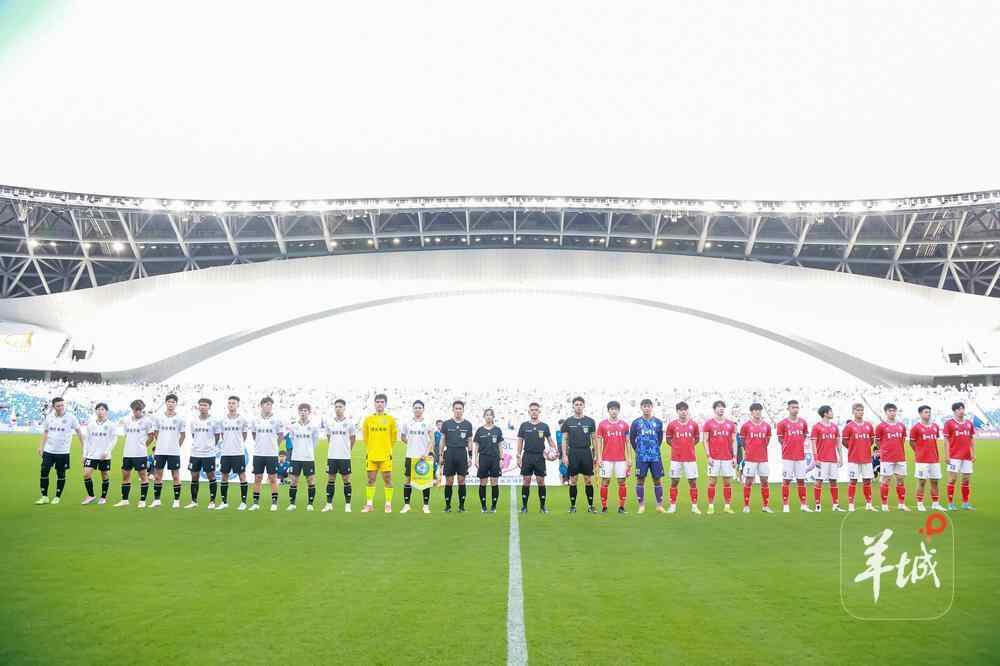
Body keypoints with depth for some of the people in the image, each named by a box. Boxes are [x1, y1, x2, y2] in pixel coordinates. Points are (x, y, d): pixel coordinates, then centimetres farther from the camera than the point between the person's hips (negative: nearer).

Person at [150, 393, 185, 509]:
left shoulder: (179, 418, 0)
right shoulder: (158, 417, 3)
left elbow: (183, 435, 8)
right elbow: (155, 433, 13)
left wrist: (177, 446, 6)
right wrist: (158, 445, 9)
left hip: (174, 452, -2)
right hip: (160, 451, 2)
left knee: (176, 476, 2)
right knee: (157, 476, 5)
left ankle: (176, 500, 8)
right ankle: (156, 500, 14)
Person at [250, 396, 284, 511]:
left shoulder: (277, 420, -2)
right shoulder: (255, 420, 4)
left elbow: (281, 436, 7)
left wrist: (272, 444, 7)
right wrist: (260, 443, 12)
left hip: (272, 454, -2)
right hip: (258, 454, 2)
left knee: (273, 478, 2)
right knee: (257, 478, 6)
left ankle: (274, 503, 7)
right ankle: (256, 503, 13)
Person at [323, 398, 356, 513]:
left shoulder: (349, 422, -1)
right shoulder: (329, 422, 5)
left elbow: (353, 438, 11)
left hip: (345, 456, -2)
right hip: (332, 456, 2)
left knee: (346, 480, 1)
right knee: (330, 479, 5)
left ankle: (347, 505, 7)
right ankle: (329, 504, 11)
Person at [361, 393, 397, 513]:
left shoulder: (390, 419, 2)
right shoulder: (368, 419, 6)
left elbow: (393, 436, 9)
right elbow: (365, 436, 14)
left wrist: (387, 448, 9)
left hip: (386, 455, -2)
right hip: (371, 455, 2)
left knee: (387, 479, 1)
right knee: (370, 480, 5)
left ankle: (388, 505, 8)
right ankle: (369, 505, 11)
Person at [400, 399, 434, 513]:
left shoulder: (427, 423, 0)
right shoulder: (407, 423, 5)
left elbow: (432, 439, -4)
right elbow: (402, 437, 18)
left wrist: (426, 452, -15)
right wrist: (411, 444, 9)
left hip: (424, 456, -2)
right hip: (410, 456, 2)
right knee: (407, 479, 2)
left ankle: (426, 505, 8)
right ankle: (406, 505, 9)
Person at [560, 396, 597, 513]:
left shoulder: (590, 421, 7)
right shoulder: (568, 422, 5)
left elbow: (594, 439, 9)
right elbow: (564, 439, 5)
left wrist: (596, 455, 4)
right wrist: (564, 455, -3)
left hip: (586, 453, 0)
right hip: (573, 453, 0)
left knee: (588, 480, 1)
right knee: (573, 481, 3)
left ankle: (590, 506, 9)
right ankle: (573, 506, 11)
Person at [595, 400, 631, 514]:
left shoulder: (624, 425, 7)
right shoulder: (602, 424, 3)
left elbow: (627, 443, 9)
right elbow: (599, 441, 3)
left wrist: (628, 458, 5)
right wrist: (599, 457, -3)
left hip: (621, 459, 1)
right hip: (606, 459, -1)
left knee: (622, 482, 1)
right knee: (605, 482, -1)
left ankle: (621, 506, 9)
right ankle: (604, 507, 6)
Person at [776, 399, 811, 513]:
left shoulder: (803, 422, 7)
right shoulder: (782, 423, -3)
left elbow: (804, 436, 20)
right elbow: (780, 439, 5)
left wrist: (798, 445, 10)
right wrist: (789, 446, 6)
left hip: (800, 456, 3)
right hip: (787, 456, -3)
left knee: (801, 480, 6)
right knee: (786, 480, -1)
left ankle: (803, 505, 12)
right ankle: (785, 506, 3)